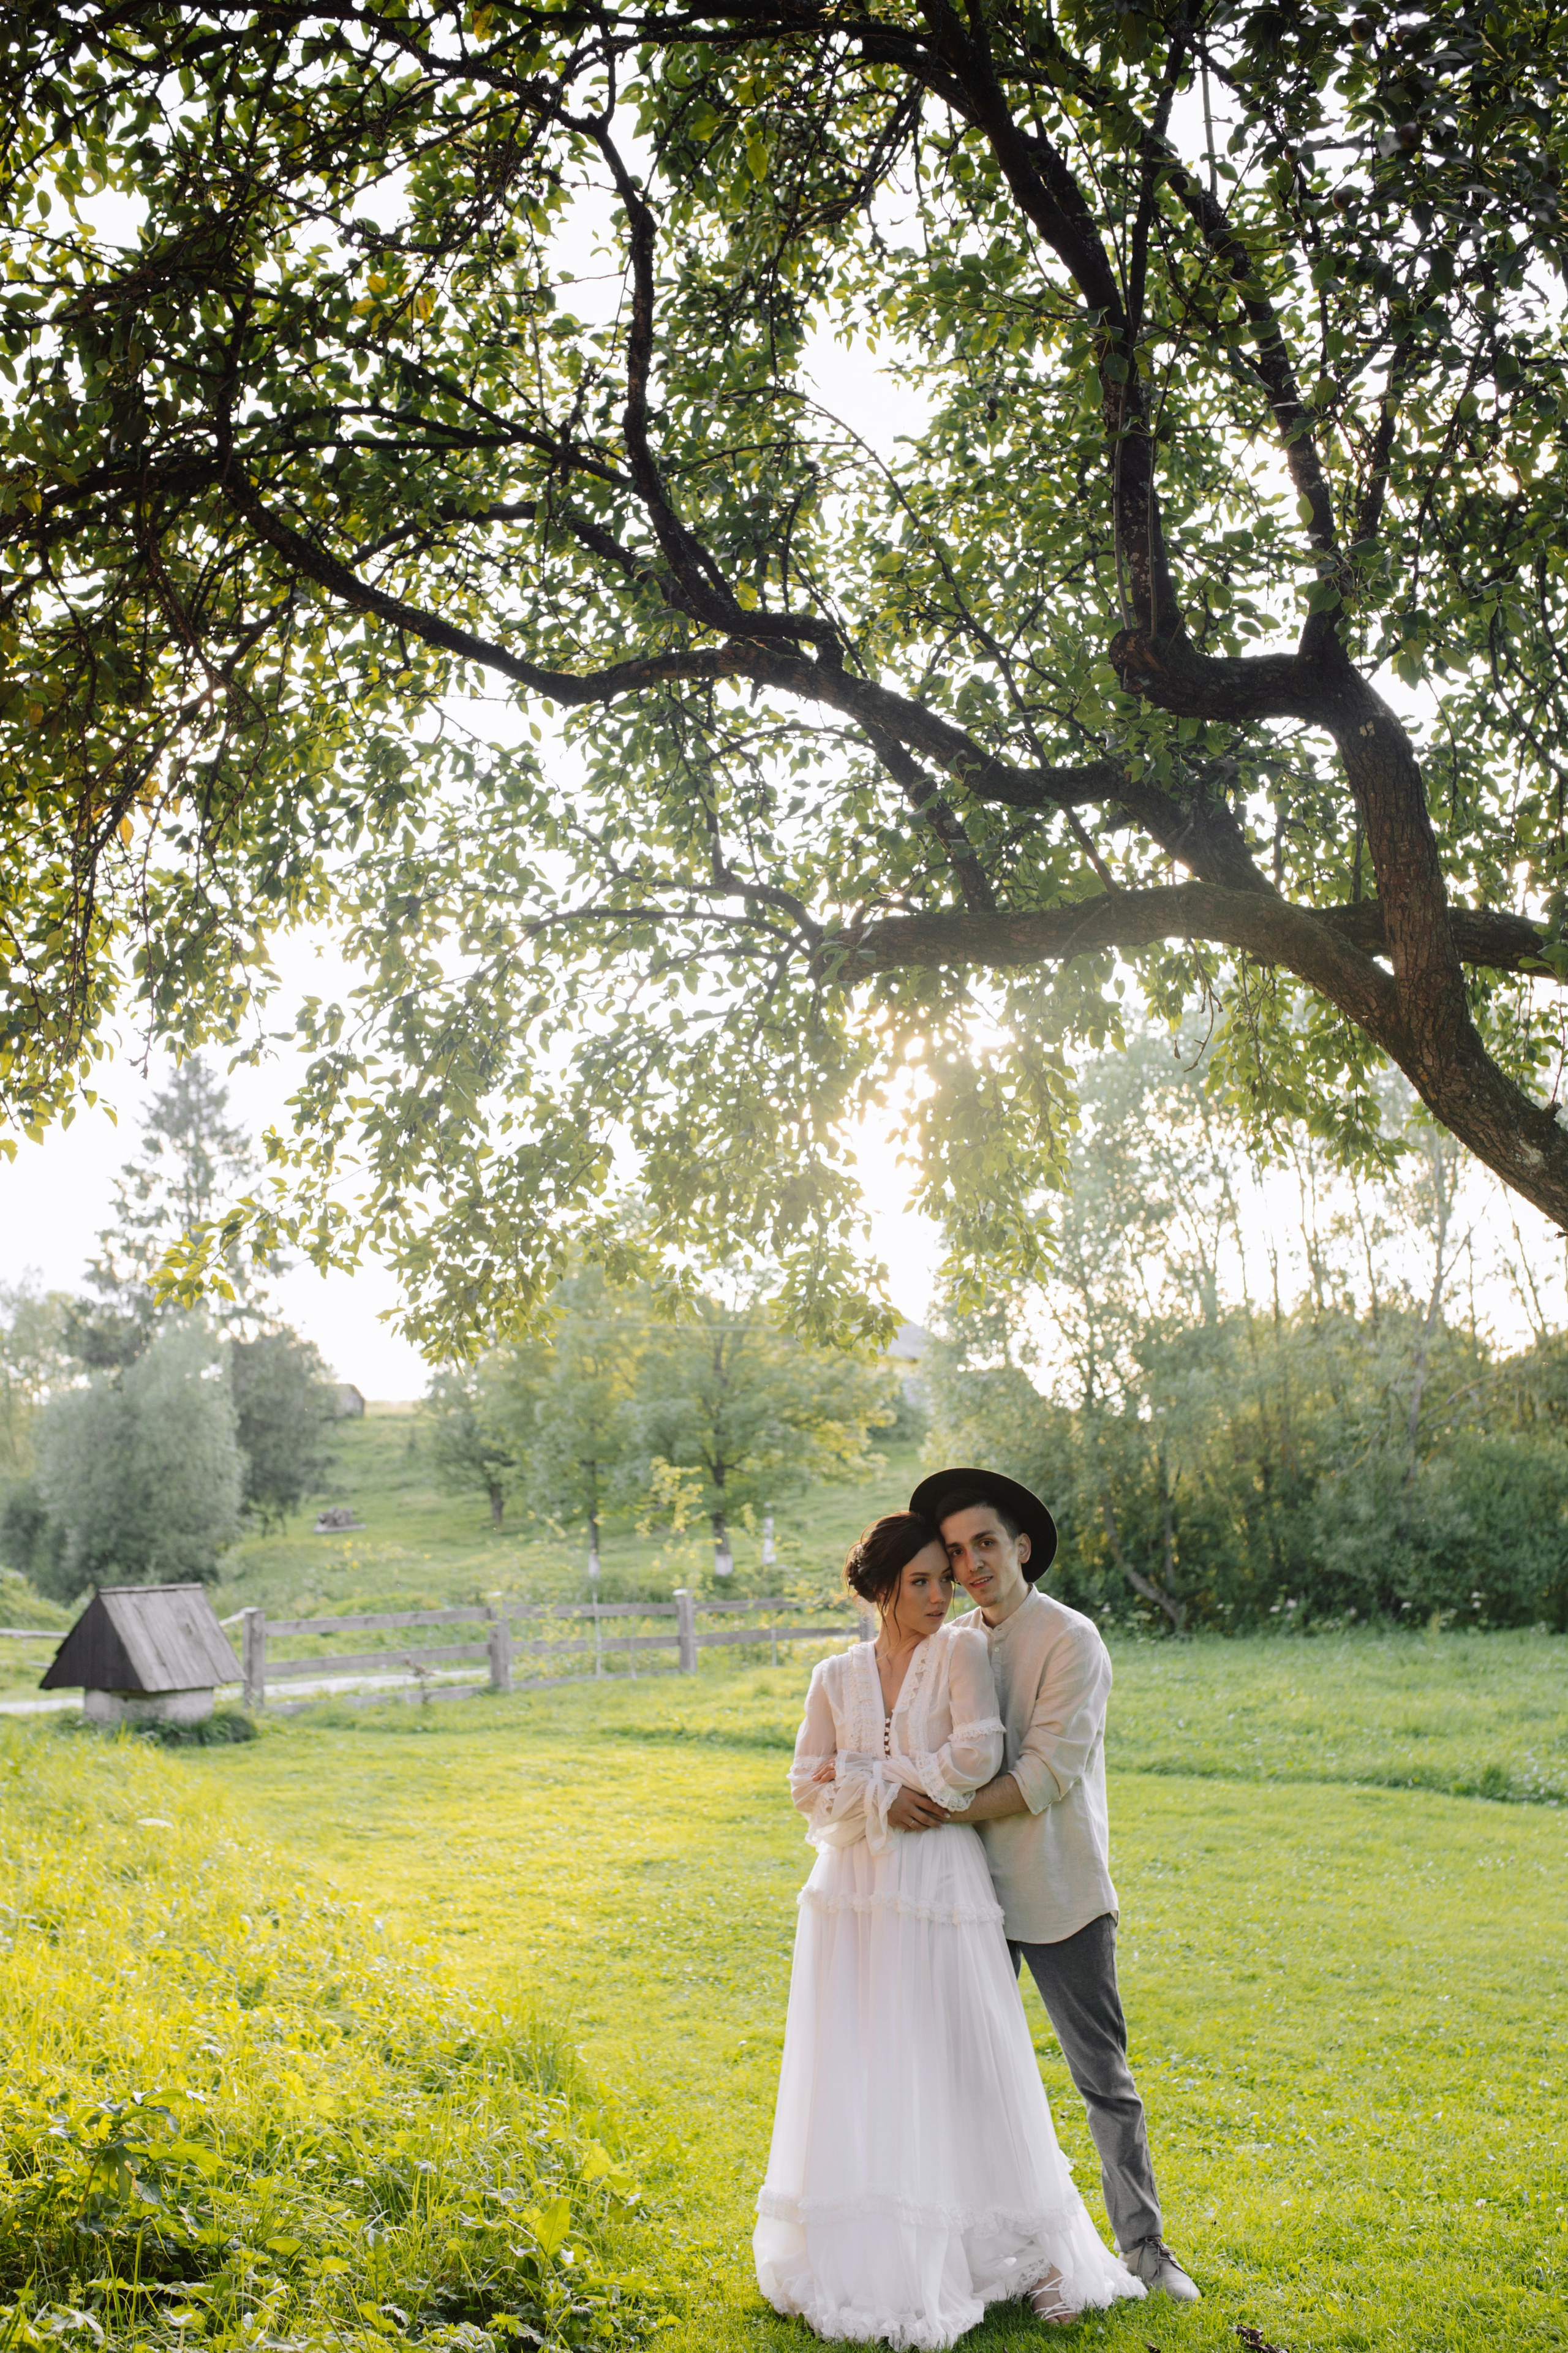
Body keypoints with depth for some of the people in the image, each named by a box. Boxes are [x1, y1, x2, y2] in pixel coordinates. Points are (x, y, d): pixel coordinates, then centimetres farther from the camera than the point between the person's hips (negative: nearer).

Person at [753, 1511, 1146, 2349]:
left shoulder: (961, 1653, -2)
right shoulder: (837, 1676, 8)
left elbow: (979, 1753, -16)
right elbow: (808, 1784, 4)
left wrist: (863, 1775, -8)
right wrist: (884, 1800, -13)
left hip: (941, 1888, -3)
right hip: (854, 1889, 3)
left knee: (962, 2070, 1)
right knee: (858, 2077, 7)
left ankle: (1031, 2255, 16)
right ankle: (865, 2256, 21)